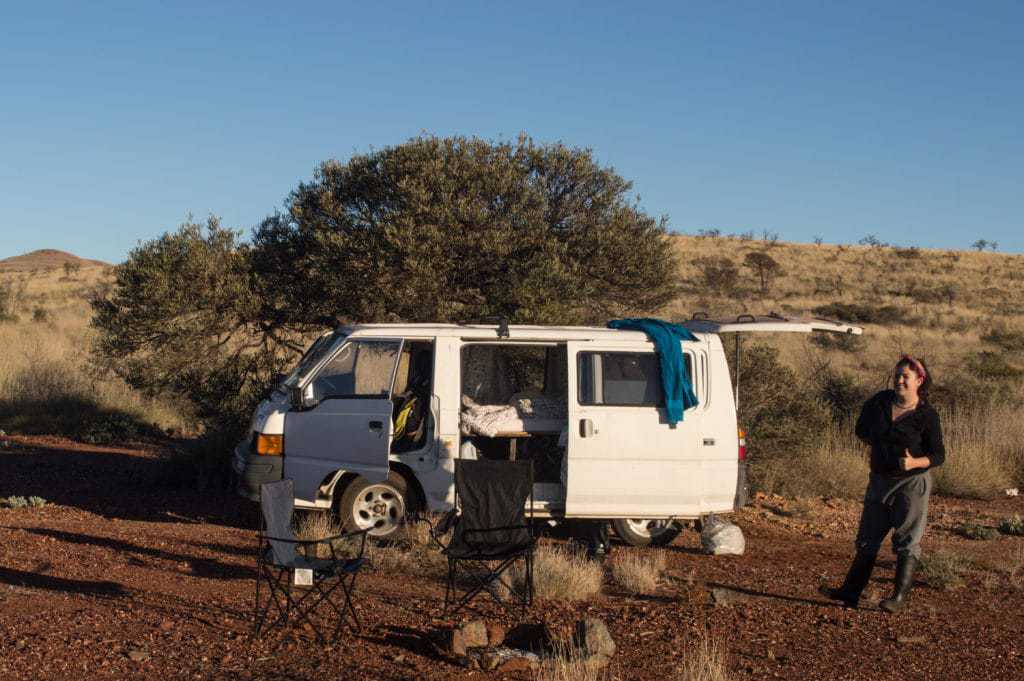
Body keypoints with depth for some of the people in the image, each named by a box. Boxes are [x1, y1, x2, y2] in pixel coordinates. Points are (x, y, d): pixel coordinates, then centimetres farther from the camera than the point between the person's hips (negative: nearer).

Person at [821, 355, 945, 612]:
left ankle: (899, 597, 3)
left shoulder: (927, 415, -11)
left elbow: (938, 455, -9)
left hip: (913, 483, -5)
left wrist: (915, 462, -25)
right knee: (868, 538, 10)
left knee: (907, 542, -2)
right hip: (880, 480, 5)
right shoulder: (881, 401, 0)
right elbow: (862, 429, 18)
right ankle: (850, 591, 16)